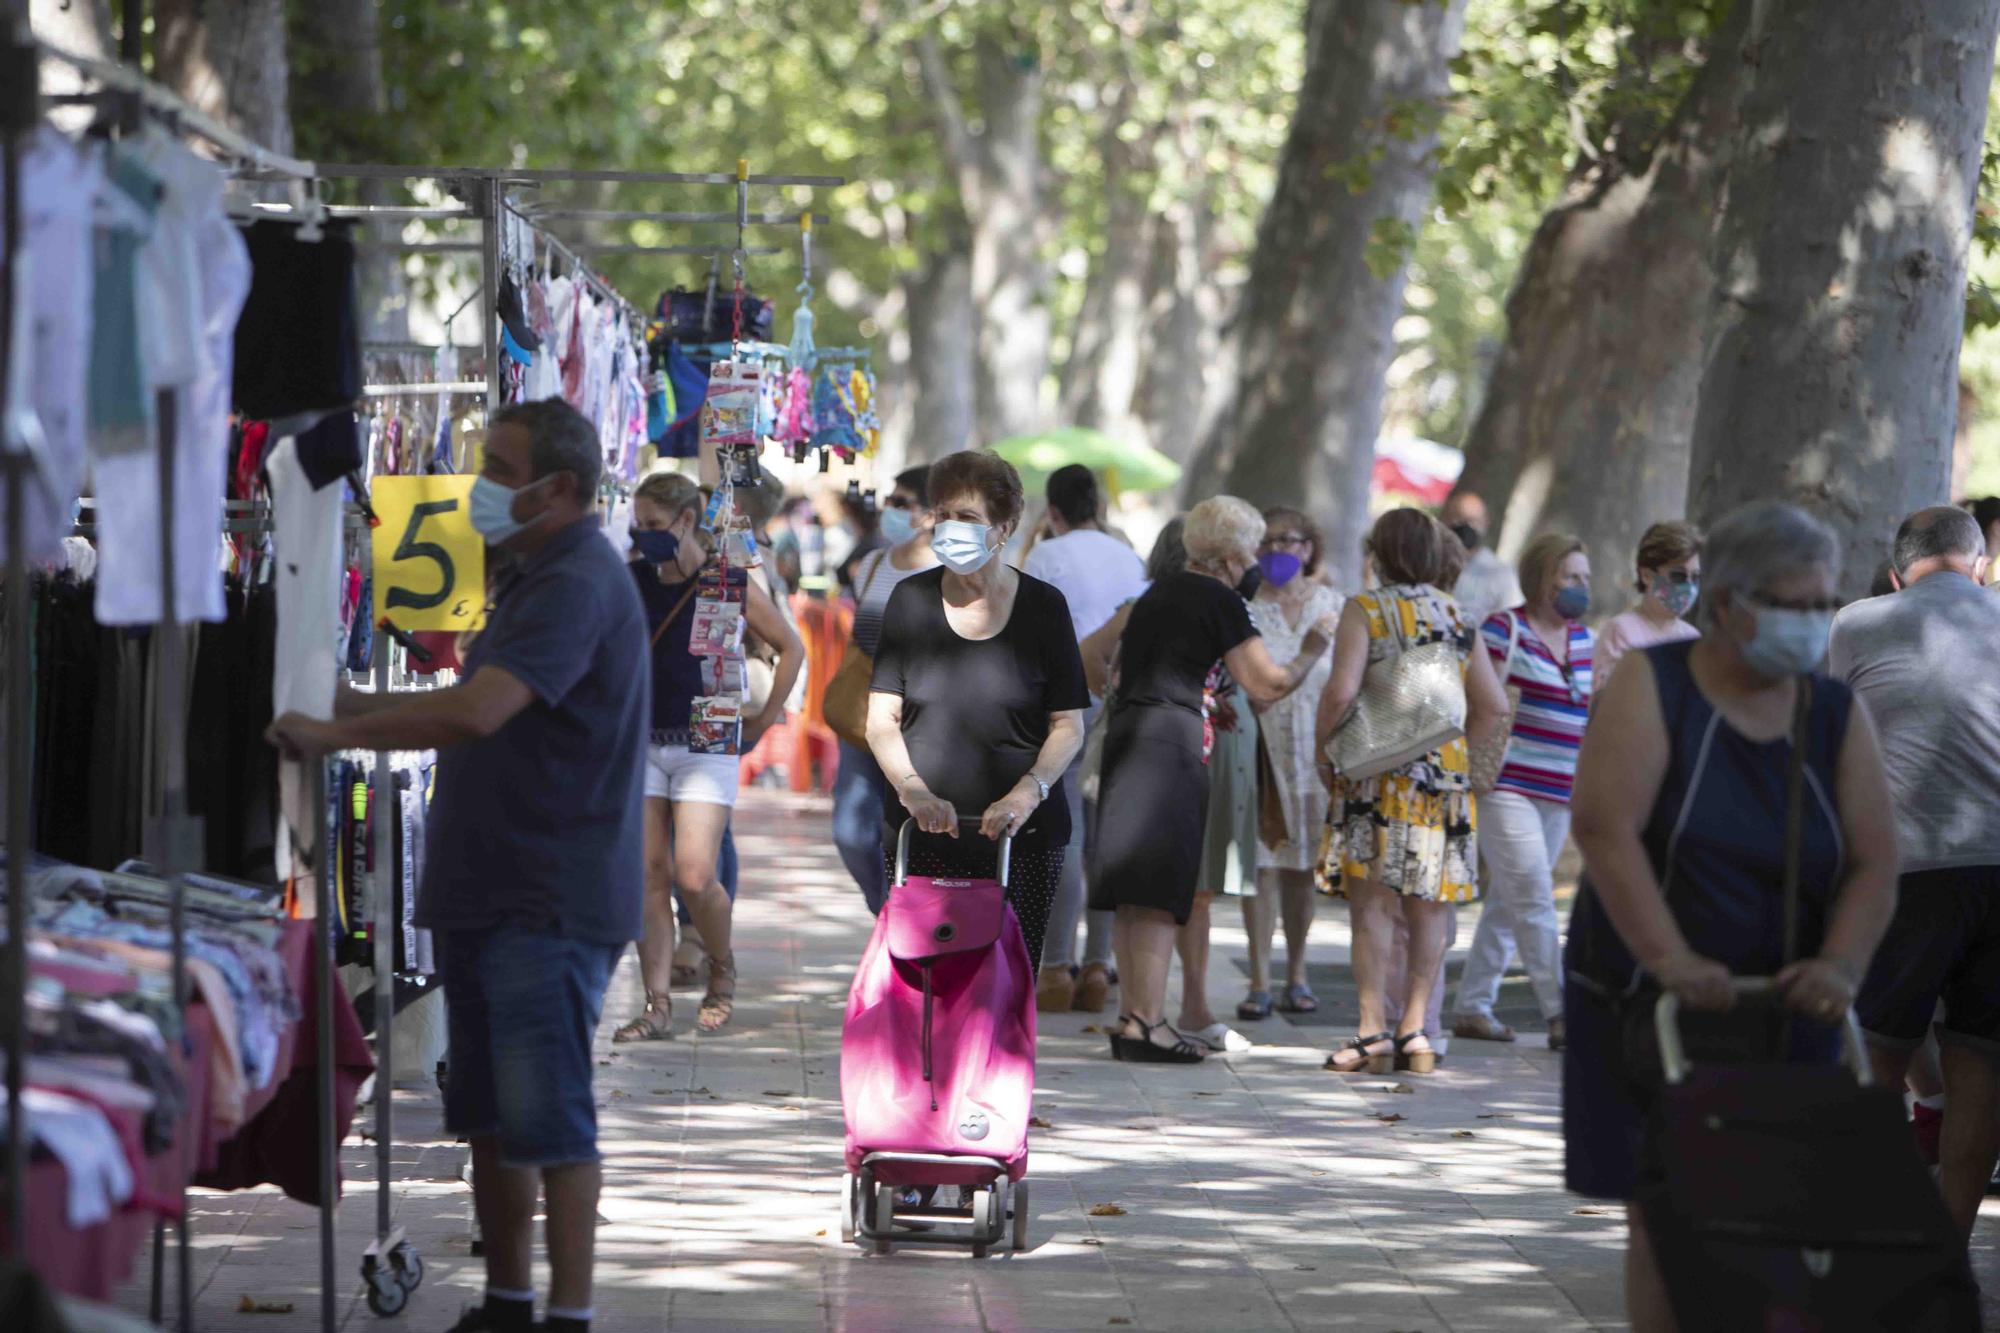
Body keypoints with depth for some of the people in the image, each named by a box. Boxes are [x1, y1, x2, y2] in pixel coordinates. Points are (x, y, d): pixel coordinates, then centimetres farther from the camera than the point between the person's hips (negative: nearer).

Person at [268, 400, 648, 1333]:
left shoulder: (576, 584, -17)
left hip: (550, 904, -11)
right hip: (485, 894, 11)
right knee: (488, 1115, 12)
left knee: (545, 1116, -11)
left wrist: (334, 733, -19)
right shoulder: (532, 576, 19)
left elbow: (476, 712, -28)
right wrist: (358, 708, 17)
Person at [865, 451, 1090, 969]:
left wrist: (1027, 792, -15)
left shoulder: (1042, 606, 4)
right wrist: (913, 789, -13)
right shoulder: (912, 600, 7)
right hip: (923, 835, 1)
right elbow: (881, 718, 4)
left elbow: (1068, 724, 3)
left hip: (1021, 834, -1)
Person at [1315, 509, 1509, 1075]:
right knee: (1427, 909, 10)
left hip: (1378, 773, -4)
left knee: (1372, 903, -3)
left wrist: (1322, 751, -4)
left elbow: (1341, 691, -17)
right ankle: (1415, 1027, 8)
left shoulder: (1365, 610, -5)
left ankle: (1373, 1029, -7)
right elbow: (1492, 706, 10)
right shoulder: (1457, 616, 9)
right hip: (1446, 772, 4)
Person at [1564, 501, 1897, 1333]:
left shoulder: (1837, 716, 7)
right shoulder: (1651, 687, -5)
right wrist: (1670, 960, -28)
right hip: (1647, 1005, -3)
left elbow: (1873, 864, 0)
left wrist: (1839, 966, -20)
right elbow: (1604, 826, -17)